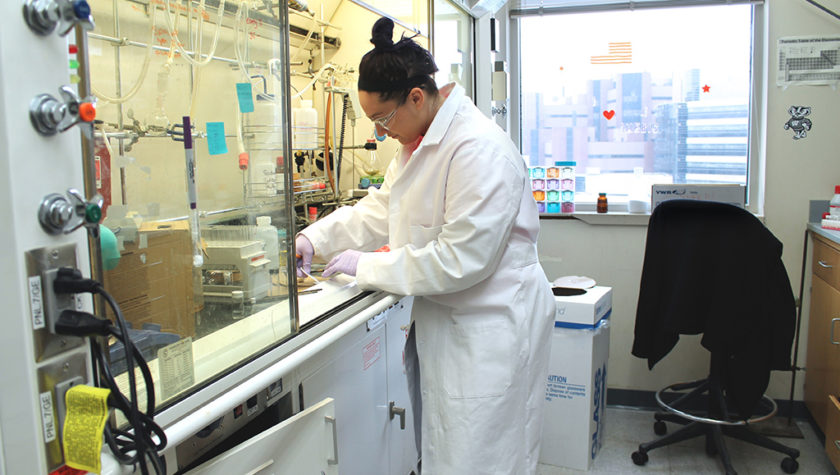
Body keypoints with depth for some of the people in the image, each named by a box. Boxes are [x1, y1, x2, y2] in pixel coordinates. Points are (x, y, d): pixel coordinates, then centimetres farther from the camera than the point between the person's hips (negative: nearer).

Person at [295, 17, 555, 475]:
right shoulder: (419, 142, 9)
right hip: (440, 318, 9)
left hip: (490, 329, -9)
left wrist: (366, 266, -19)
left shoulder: (480, 149, -24)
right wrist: (316, 238, 1)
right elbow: (380, 209, 15)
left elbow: (460, 258, -26)